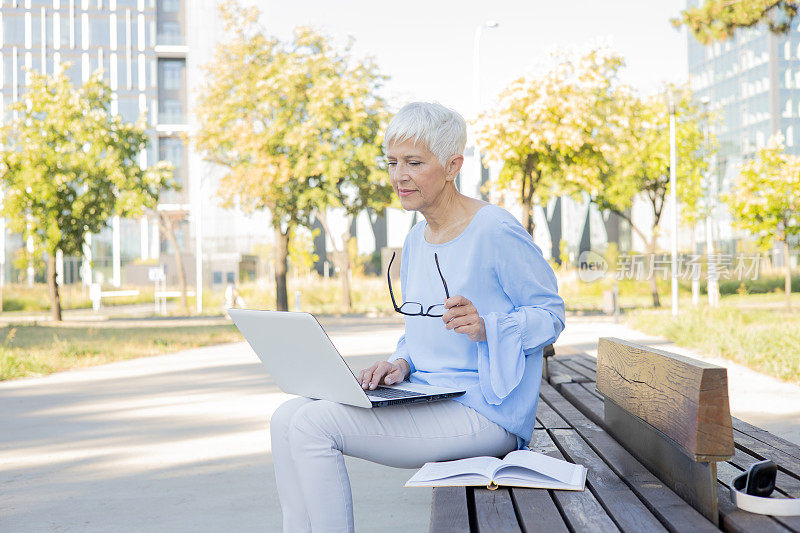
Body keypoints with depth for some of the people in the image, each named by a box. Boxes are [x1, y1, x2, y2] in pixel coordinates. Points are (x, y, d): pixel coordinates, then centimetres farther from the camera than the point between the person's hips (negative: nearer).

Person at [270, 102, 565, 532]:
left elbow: (550, 314, -7)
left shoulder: (496, 231, -11)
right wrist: (401, 364, 0)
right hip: (423, 399, 8)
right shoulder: (415, 242, 14)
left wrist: (485, 327, -24)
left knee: (314, 425, -21)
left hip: (484, 412, -8)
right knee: (287, 419, -9)